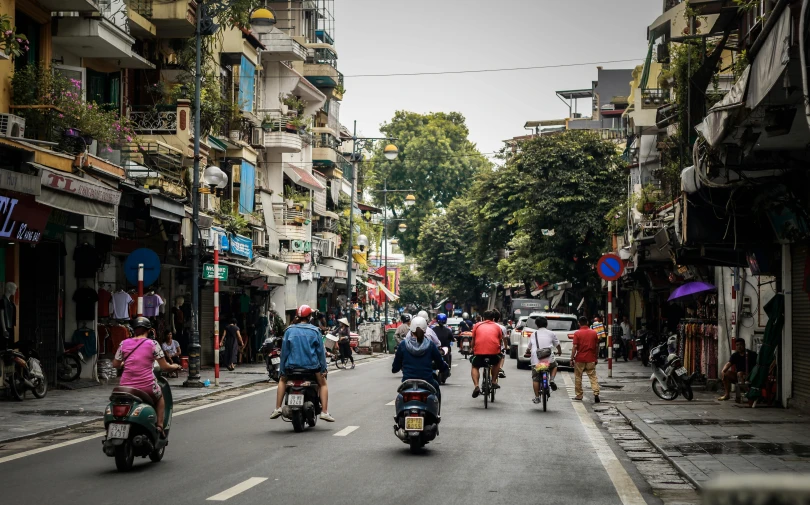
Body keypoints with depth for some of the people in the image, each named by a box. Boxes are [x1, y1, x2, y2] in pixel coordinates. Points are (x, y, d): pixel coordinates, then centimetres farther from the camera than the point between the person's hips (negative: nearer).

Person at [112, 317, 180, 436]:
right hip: (147, 387, -2)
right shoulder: (153, 344, -1)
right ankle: (159, 426, 17)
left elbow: (115, 364, 15)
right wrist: (175, 367, 19)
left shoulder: (124, 344, 7)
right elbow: (165, 367, -2)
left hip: (126, 386, 2)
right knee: (160, 396, 30)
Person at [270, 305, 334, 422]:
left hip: (292, 364, 1)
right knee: (322, 383, 21)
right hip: (312, 364, -1)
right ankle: (324, 411, 8)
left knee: (282, 380, 29)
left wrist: (282, 370, 8)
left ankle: (278, 408, 17)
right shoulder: (314, 331, -2)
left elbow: (284, 350, 2)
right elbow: (320, 350, 0)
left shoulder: (289, 330, 1)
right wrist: (323, 369, 7)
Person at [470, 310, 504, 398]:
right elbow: (500, 341, 29)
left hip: (479, 351, 0)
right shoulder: (497, 327, 20)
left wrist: (472, 351, 41)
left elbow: (473, 341, 25)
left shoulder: (477, 326, 19)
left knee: (475, 367, 23)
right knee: (497, 362, 34)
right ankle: (494, 381, 26)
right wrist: (499, 351, 46)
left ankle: (476, 386, 1)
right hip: (494, 351, 0)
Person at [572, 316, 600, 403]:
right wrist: (596, 357, 16)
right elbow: (597, 346, 6)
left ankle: (579, 395, 16)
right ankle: (596, 393, -14)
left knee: (578, 377, 11)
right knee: (593, 377, 2)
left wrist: (572, 359, -4)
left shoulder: (577, 333, -7)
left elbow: (575, 347, -11)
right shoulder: (594, 333, 2)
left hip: (579, 359, -2)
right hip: (591, 359, 2)